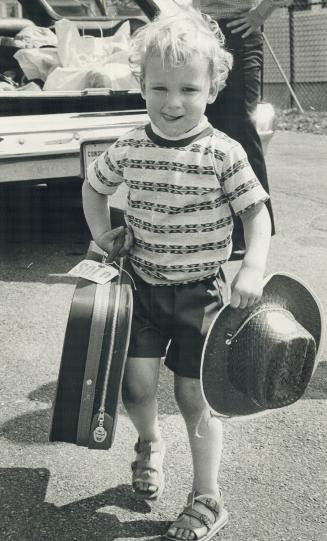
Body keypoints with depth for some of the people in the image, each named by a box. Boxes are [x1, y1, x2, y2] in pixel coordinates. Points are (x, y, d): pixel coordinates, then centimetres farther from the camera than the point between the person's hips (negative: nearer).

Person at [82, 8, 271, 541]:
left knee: (194, 395, 1)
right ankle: (149, 442, 34)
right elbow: (93, 186, 15)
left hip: (202, 291, -3)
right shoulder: (128, 149, -3)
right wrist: (101, 231, 2)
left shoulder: (223, 154, -12)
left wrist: (253, 268, -24)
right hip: (144, 284, 3)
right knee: (136, 381, -3)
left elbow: (256, 212, -10)